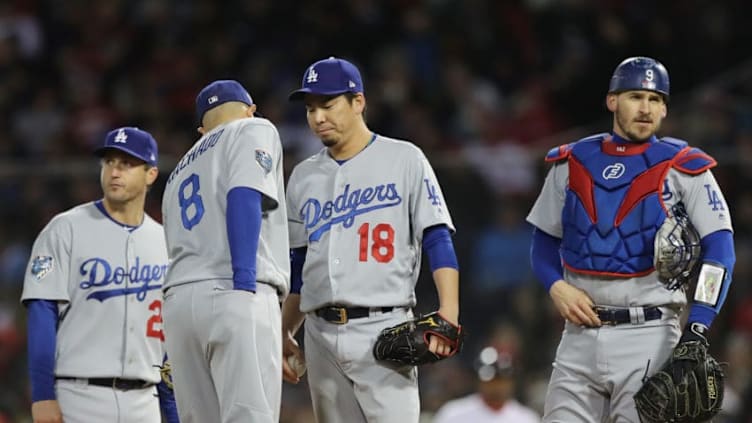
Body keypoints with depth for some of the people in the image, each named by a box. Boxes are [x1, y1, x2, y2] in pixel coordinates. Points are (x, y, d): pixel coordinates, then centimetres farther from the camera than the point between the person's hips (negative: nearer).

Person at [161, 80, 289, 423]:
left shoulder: (179, 173, 32)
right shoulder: (254, 131, 13)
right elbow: (244, 198, -7)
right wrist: (244, 280, -17)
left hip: (178, 302, 7)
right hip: (234, 294, -7)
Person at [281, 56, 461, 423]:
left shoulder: (404, 160, 3)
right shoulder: (304, 176, 18)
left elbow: (438, 240, -4)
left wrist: (449, 312, -17)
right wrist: (285, 333, 15)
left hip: (383, 330, -5)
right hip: (322, 334, 5)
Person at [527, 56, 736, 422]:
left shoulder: (682, 168, -1)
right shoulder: (571, 164, 10)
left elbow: (719, 249, -7)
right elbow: (544, 241, 19)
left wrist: (698, 328, -17)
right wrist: (557, 288, -2)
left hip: (649, 337, -3)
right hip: (580, 334, 3)